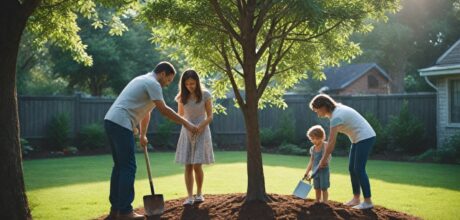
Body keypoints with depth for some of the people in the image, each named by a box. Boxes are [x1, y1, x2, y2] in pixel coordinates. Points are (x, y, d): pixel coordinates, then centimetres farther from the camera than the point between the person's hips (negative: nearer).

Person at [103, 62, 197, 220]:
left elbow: (145, 112, 29)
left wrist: (142, 135, 34)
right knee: (128, 167, -6)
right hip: (121, 124, -10)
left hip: (111, 121, 10)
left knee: (120, 165, 14)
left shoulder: (144, 80, 25)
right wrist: (186, 123, -9)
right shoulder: (153, 83, -6)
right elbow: (164, 110, -13)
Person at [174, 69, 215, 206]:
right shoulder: (182, 97, 1)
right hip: (187, 133, 2)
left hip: (201, 132, -2)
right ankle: (190, 196, 3)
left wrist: (200, 127, -22)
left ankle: (199, 193, 14)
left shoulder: (205, 95, -7)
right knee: (188, 167, -2)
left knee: (197, 166, -6)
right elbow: (180, 116, 12)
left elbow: (210, 117, -5)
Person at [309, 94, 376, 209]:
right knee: (352, 168, 10)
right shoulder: (335, 111, 6)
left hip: (365, 138, -10)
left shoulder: (336, 117, -24)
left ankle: (368, 202, -4)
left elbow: (331, 143, -22)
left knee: (359, 169, -9)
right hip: (358, 139, 10)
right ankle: (356, 198, 17)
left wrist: (324, 159, -14)